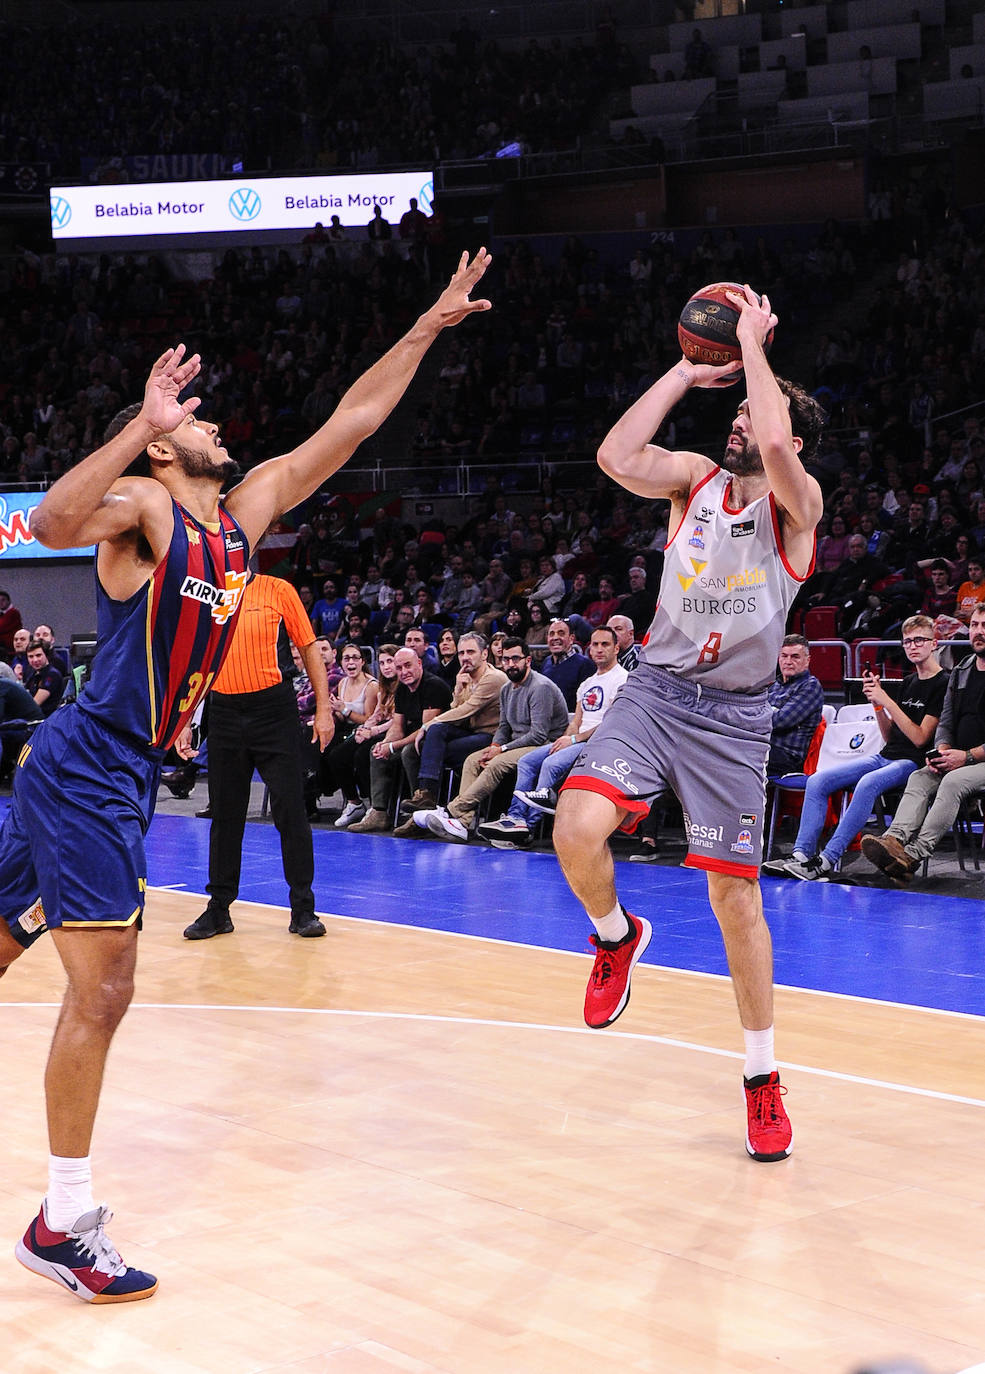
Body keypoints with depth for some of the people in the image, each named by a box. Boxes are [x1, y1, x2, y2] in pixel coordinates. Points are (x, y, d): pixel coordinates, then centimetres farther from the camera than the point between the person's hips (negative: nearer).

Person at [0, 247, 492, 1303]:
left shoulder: (244, 510, 11)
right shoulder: (140, 505, -11)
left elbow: (349, 424, 14)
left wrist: (429, 325, 13)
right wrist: (143, 425, -36)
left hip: (118, 774, 8)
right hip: (86, 771, -8)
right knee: (101, 991, -6)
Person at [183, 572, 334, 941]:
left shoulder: (278, 591, 0)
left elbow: (309, 649, 2)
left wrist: (323, 709, -4)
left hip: (273, 709, -3)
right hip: (224, 713, 3)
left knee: (290, 810, -3)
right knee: (224, 814, 7)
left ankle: (302, 909, 5)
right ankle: (219, 908, 17)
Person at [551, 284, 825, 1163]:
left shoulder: (798, 504, -6)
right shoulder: (697, 477, 6)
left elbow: (775, 448, -30)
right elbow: (616, 457, -13)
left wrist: (753, 343, -18)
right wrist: (688, 371, -8)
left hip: (733, 714, -3)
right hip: (656, 688, 3)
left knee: (736, 898, 1)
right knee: (578, 829, -22)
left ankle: (763, 1080, 16)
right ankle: (617, 935, 12)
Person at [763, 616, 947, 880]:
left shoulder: (943, 684, -6)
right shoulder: (909, 682, 19)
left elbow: (920, 738, -13)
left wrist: (888, 702, -13)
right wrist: (877, 703, 2)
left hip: (914, 762, -8)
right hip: (885, 756, 8)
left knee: (868, 784, -37)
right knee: (817, 780, -9)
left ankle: (827, 860, -38)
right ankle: (802, 854, -18)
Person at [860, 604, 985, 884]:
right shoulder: (960, 672, 17)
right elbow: (946, 722, 18)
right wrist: (942, 750, -3)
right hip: (958, 758, 7)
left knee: (953, 781, -33)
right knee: (919, 778, -19)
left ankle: (913, 855, -44)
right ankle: (896, 839, -44)